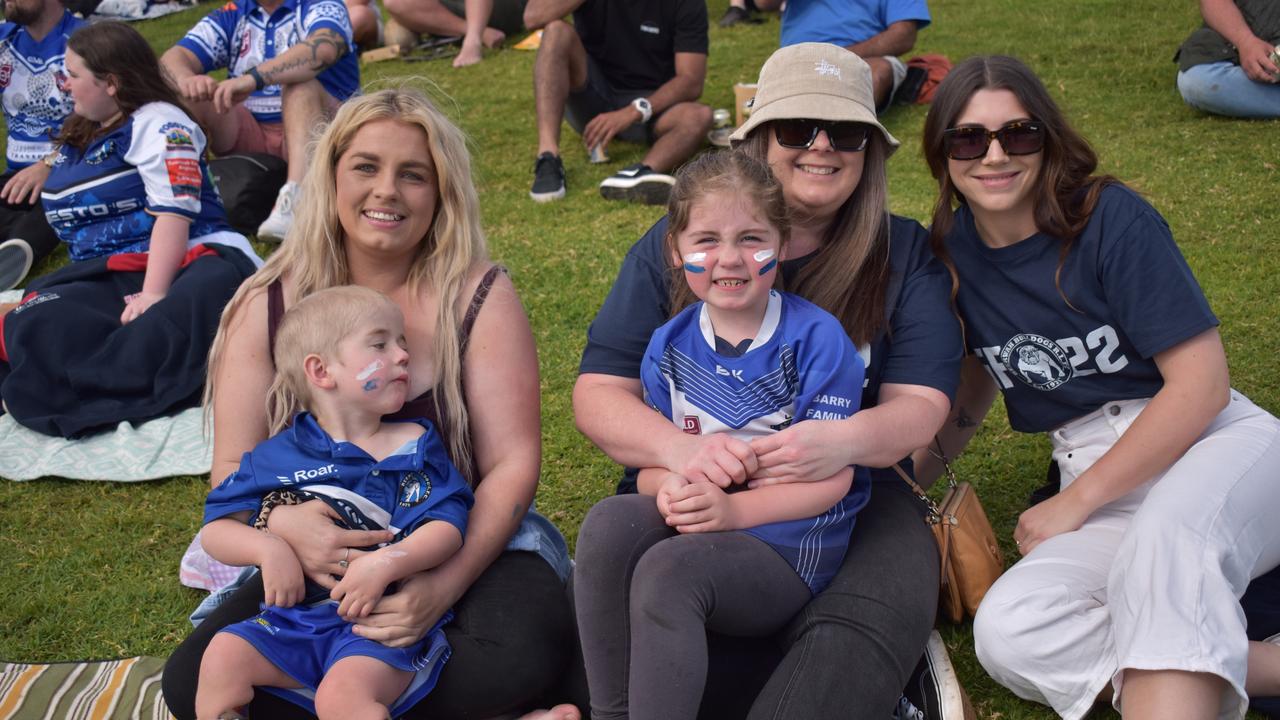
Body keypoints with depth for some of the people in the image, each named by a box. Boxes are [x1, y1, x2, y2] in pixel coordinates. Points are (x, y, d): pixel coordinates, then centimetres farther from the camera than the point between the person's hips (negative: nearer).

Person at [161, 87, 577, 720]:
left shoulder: (478, 298, -7)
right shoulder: (269, 306, -1)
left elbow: (512, 465, -11)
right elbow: (234, 467, -1)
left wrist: (443, 585, -24)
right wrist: (281, 523, -25)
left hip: (467, 544, -2)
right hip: (318, 559, 2)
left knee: (522, 655, -33)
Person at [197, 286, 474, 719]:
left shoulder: (413, 445, 5)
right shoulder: (277, 456, 9)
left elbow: (447, 526, -6)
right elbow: (215, 528, 8)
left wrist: (386, 563, -23)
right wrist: (268, 548, -13)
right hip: (295, 617, 3)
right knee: (224, 655, -19)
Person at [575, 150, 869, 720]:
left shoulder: (816, 339, -8)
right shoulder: (670, 346, 6)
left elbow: (831, 479, -12)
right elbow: (651, 462, 9)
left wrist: (734, 508, -25)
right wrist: (668, 487, -17)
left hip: (789, 542, -4)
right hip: (694, 524, 5)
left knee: (669, 570, -32)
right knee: (608, 523, -26)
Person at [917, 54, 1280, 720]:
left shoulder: (1112, 218, -9)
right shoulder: (953, 251, 6)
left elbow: (1202, 384, -12)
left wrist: (1073, 504, -9)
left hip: (1215, 443, -4)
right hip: (1096, 481, 5)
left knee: (1164, 535, -42)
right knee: (1007, 635, -28)